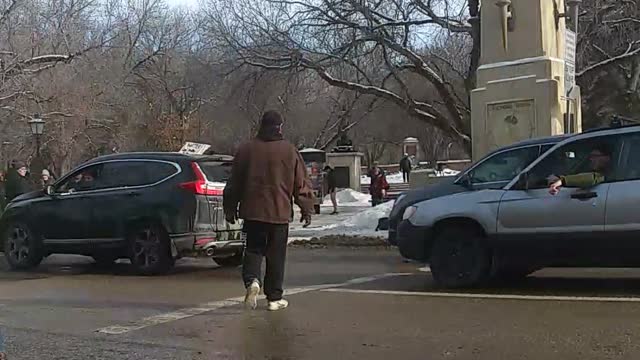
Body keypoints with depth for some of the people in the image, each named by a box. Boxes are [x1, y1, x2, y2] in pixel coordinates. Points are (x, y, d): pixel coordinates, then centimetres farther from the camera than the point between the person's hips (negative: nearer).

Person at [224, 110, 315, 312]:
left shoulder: (246, 150, 3)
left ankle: (251, 280, -16)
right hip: (279, 212, -1)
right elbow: (302, 184, 0)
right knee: (276, 255, 7)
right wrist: (307, 210, 8)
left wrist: (230, 209, 17)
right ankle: (274, 298, 11)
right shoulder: (289, 151, -2)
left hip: (252, 212, 1)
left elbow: (234, 183, 8)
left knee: (253, 248, 11)